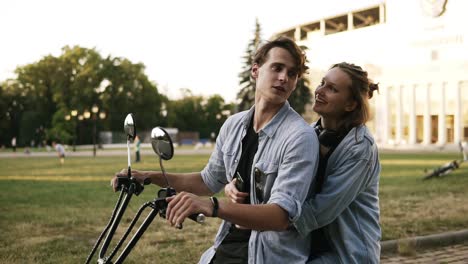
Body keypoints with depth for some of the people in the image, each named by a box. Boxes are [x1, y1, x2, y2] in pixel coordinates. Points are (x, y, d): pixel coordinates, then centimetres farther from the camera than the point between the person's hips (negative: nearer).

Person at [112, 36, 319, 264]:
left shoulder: (300, 136, -17)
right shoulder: (233, 125, 3)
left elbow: (283, 214, -26)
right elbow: (210, 181, 17)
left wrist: (212, 206, -40)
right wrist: (150, 177, 9)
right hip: (229, 243, 6)